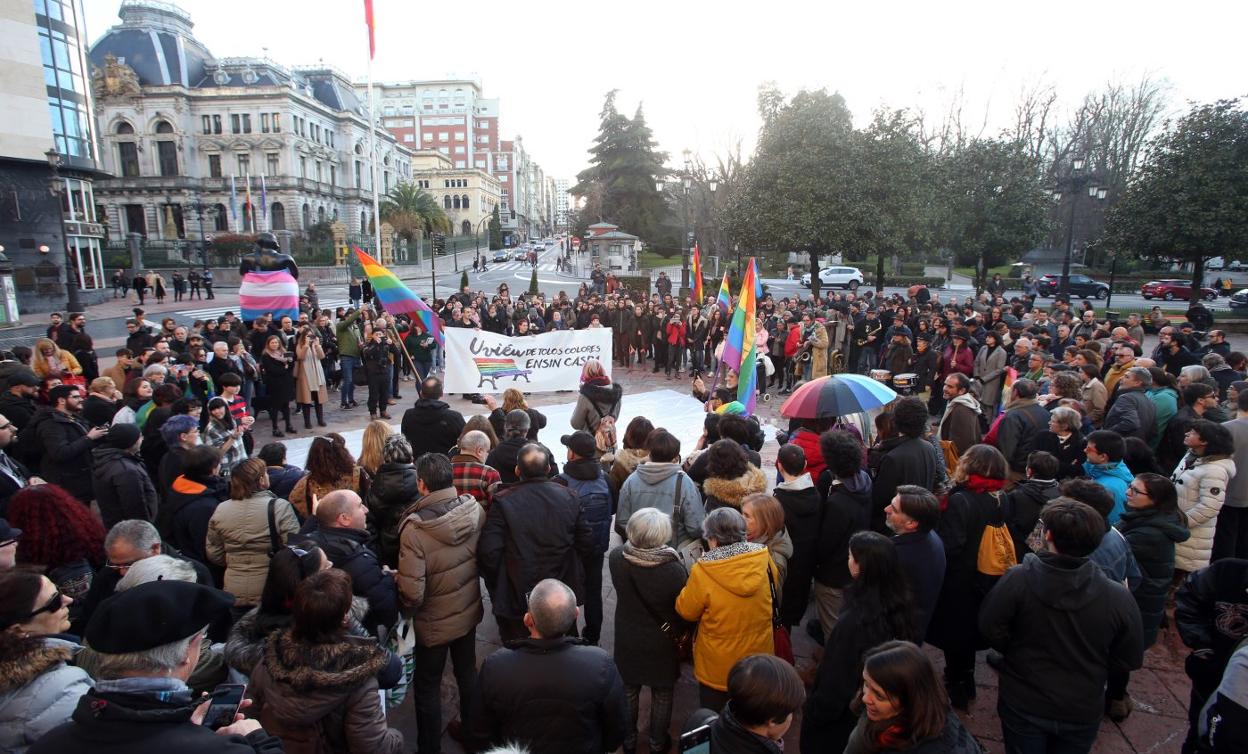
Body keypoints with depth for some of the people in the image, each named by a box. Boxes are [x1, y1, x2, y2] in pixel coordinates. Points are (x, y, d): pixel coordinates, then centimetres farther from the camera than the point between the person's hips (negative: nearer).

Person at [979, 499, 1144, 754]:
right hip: (1082, 712, 2)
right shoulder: (1118, 597, -20)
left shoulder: (1017, 579, -25)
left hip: (1023, 705, -1)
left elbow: (990, 629, -14)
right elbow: (1130, 660, -7)